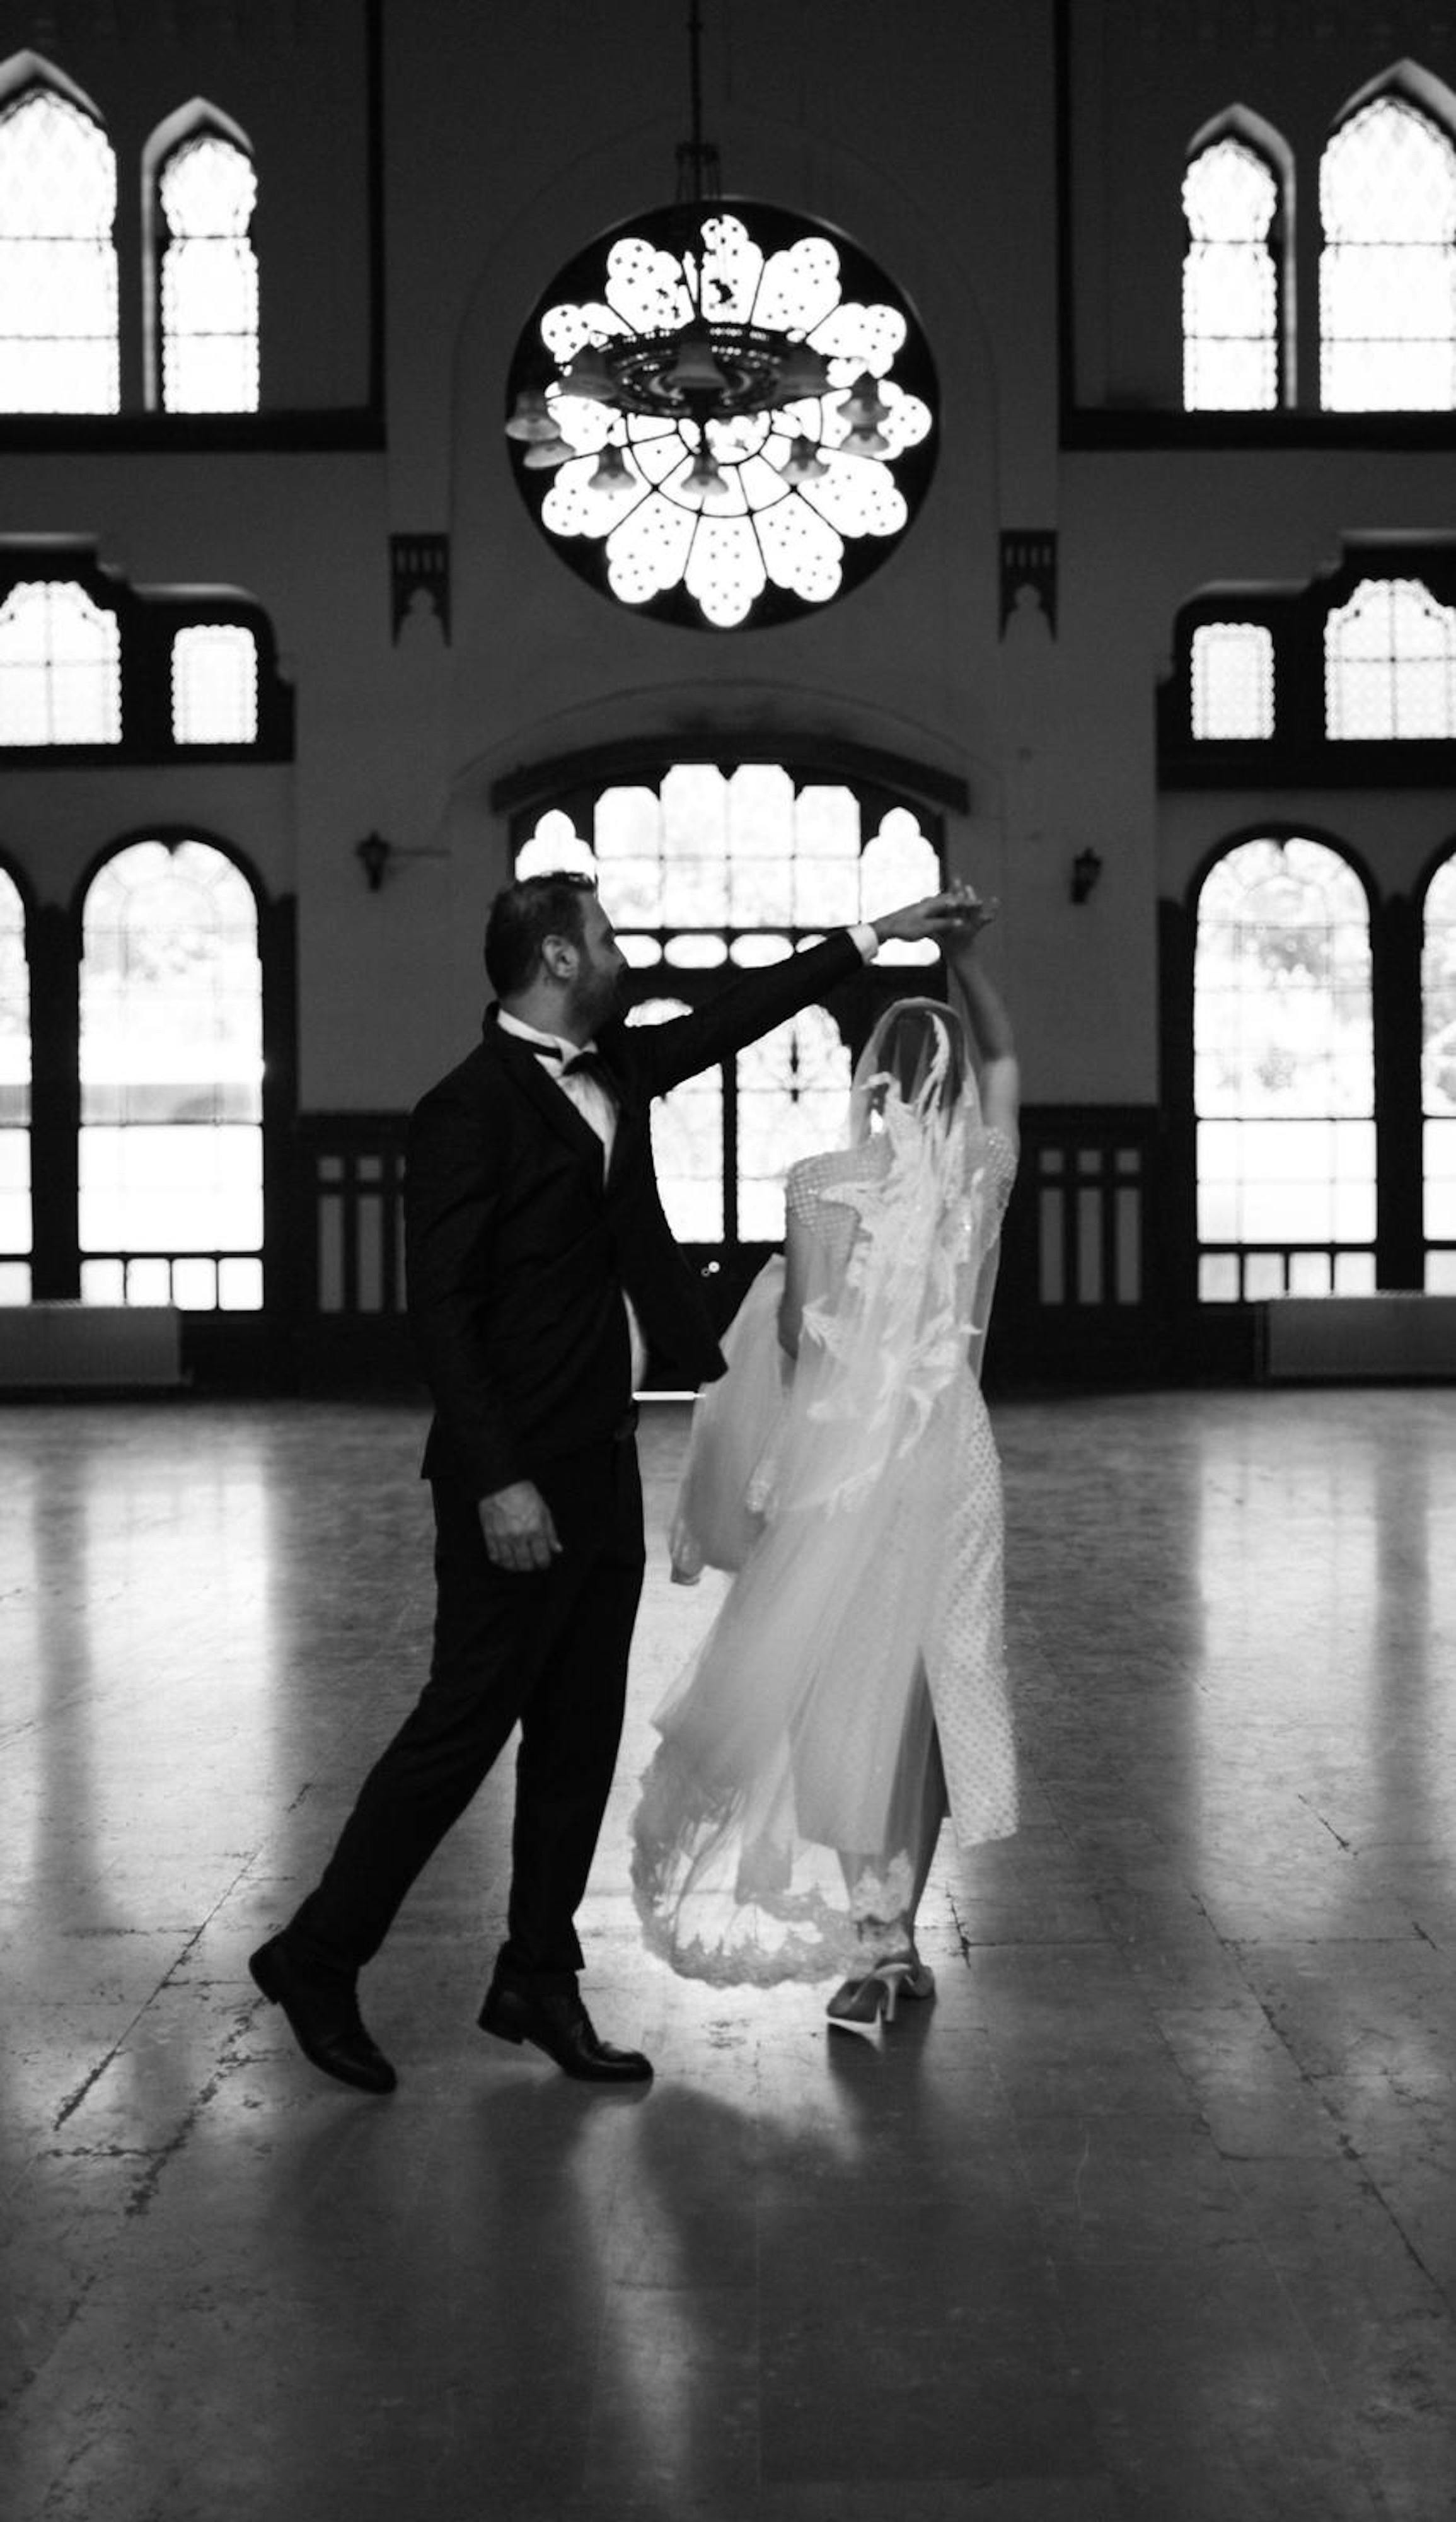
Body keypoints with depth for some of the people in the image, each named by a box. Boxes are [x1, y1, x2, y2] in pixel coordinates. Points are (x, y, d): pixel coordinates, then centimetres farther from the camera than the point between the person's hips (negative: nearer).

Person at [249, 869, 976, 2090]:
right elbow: (440, 1311, -18)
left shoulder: (609, 1074, 10)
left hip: (603, 1463, 9)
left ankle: (540, 1980, 23)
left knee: (581, 1736, 12)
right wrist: (497, 1482, -22)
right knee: (465, 1725, -2)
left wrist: (873, 936, 26)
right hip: (519, 1483, -9)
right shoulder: (471, 1109, -14)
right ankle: (318, 1958, 13)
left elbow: (732, 1017, 23)